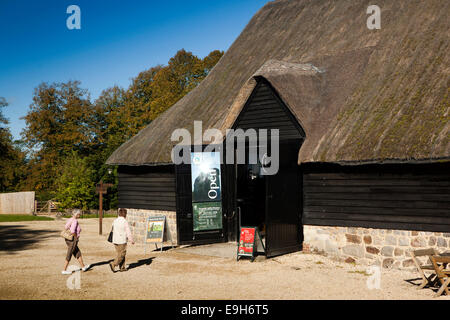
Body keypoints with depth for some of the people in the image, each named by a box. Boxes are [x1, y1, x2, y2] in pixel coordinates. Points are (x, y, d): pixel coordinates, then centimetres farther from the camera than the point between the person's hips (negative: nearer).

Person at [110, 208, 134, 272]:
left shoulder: (115, 221, 5)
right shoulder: (125, 222, -13)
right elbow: (128, 232, -11)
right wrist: (131, 240, 0)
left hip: (115, 240, 7)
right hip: (122, 241, -7)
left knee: (119, 254, 14)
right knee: (122, 254, 1)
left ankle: (122, 267, 15)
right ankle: (113, 264, -12)